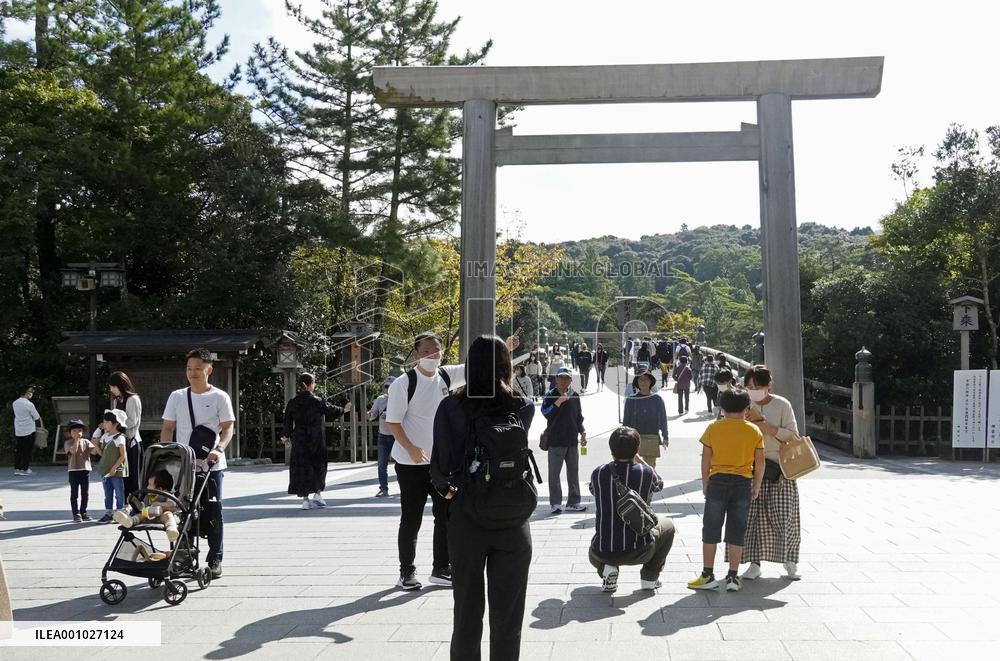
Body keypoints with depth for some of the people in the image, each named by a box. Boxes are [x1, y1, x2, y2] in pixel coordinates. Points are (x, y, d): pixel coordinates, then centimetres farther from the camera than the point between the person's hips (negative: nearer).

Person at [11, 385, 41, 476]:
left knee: (19, 450, 13)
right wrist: (39, 426, 8)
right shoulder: (29, 404, -15)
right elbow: (37, 417, -9)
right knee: (27, 450, 3)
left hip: (18, 430, 6)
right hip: (29, 430, -6)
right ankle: (24, 469, 5)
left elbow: (16, 415, 12)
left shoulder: (15, 403, 4)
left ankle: (17, 468, 14)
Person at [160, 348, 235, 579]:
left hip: (211, 465, -2)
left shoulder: (220, 397, 1)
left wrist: (218, 449, -22)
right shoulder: (177, 396, 10)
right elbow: (168, 428, 11)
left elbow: (227, 428, -4)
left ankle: (215, 559, 10)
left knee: (213, 511, 2)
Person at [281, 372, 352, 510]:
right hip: (316, 440, -3)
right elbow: (332, 410, 4)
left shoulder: (292, 402, -1)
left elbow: (288, 421, 3)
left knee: (302, 467, 6)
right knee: (318, 465, 13)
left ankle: (305, 499, 5)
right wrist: (344, 410, 23)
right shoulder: (317, 401, -9)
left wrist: (286, 436, 17)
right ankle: (317, 493, 6)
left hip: (299, 439, 3)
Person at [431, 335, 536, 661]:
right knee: (507, 618, 9)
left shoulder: (451, 408, -8)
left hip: (466, 520, 0)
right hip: (513, 523, 0)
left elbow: (439, 470, -7)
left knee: (467, 613, 17)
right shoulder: (524, 407, -5)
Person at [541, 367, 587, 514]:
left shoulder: (575, 396, 8)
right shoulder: (550, 396, -5)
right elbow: (546, 414, -18)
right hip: (555, 441, -4)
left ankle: (573, 502, 19)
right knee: (554, 474, 0)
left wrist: (582, 432, 7)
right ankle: (555, 503, 9)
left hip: (572, 441, 4)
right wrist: (558, 402, -26)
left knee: (573, 472, 10)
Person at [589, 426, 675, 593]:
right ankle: (650, 577, 22)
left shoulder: (598, 473, -5)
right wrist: (641, 462, 27)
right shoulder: (645, 473, -9)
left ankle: (607, 568, 7)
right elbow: (659, 485, 15)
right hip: (638, 552, -2)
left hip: (603, 553, 2)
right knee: (667, 526, 27)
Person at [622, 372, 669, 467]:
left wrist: (665, 437, 4)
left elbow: (662, 420, 7)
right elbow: (626, 421, 8)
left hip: (652, 438, 0)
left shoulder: (657, 399, 4)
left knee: (650, 467, 4)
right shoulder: (631, 400, 3)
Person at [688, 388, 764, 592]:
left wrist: (705, 484, 8)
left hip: (718, 481, -1)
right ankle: (733, 578, 10)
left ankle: (708, 576, 10)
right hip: (743, 483, 1)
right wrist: (756, 486, 12)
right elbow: (759, 462, 1)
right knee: (737, 532, 8)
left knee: (711, 529, 7)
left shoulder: (713, 428, -1)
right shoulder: (754, 431, 1)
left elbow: (705, 459, -1)